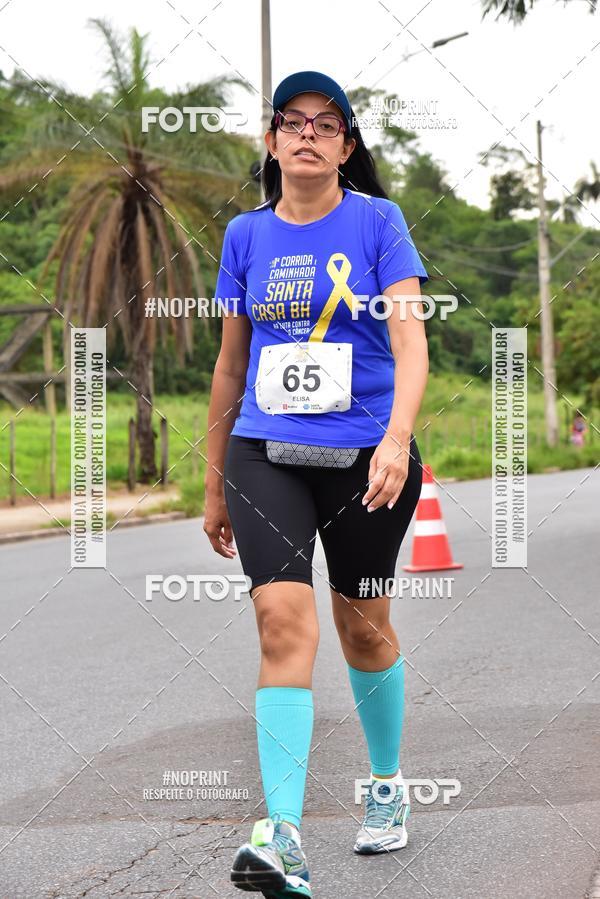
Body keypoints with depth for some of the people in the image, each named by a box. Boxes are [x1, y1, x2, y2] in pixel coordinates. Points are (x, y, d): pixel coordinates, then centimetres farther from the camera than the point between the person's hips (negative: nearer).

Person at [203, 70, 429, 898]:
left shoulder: (377, 221, -1)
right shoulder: (246, 234, 7)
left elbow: (409, 342, -12)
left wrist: (396, 439, -28)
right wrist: (214, 484, 16)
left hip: (365, 456, -1)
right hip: (264, 454, 1)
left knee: (363, 629, 11)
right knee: (284, 620, -16)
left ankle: (388, 785, 36)